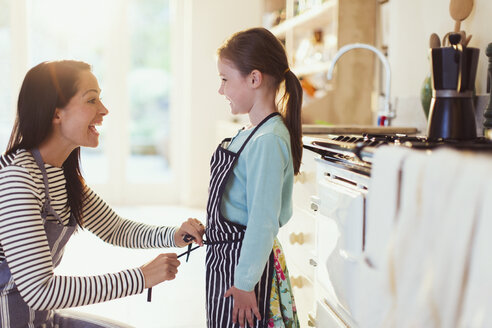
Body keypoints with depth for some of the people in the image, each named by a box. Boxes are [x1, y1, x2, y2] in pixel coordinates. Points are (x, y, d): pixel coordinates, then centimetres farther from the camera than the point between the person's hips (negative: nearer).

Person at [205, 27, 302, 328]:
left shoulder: (267, 140, -22)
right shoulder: (252, 133, 7)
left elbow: (263, 221, -24)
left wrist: (245, 284, -20)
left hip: (244, 262, -9)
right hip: (225, 256, 9)